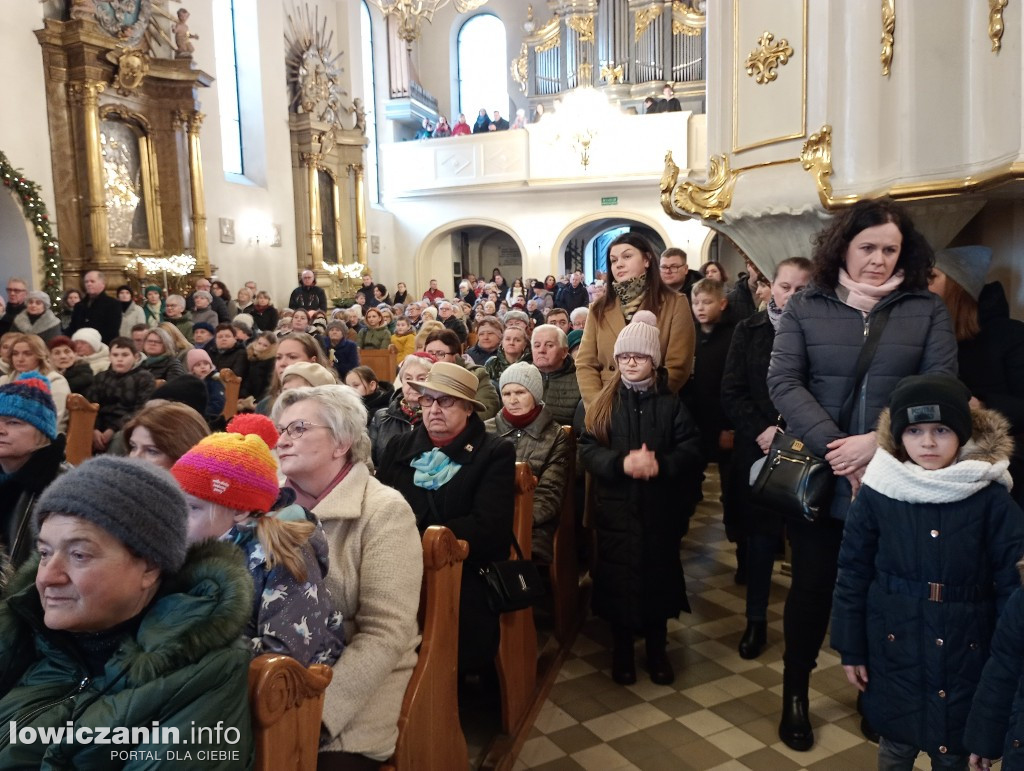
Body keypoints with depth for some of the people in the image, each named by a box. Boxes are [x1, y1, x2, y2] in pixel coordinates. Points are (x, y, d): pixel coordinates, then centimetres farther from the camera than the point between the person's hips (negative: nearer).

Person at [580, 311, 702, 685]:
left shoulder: (670, 403, 1)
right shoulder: (604, 402, 2)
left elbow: (691, 451, -4)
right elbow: (587, 449, -5)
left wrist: (661, 463, -23)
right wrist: (621, 462, -22)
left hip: (659, 508, 0)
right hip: (615, 508, 0)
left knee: (658, 574, 8)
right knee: (617, 577, 6)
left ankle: (657, 648, 28)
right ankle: (622, 650, 26)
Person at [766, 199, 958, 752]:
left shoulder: (927, 310, 3)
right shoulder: (806, 307, 0)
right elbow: (783, 383, -8)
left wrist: (879, 442, -19)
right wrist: (833, 447, -19)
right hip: (819, 475, -1)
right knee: (812, 584, 8)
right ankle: (795, 693, 28)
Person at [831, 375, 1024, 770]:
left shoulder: (992, 499, -10)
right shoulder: (876, 493, -9)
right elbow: (852, 575, -3)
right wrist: (851, 647, 0)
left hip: (965, 649, 0)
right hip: (895, 645, 1)